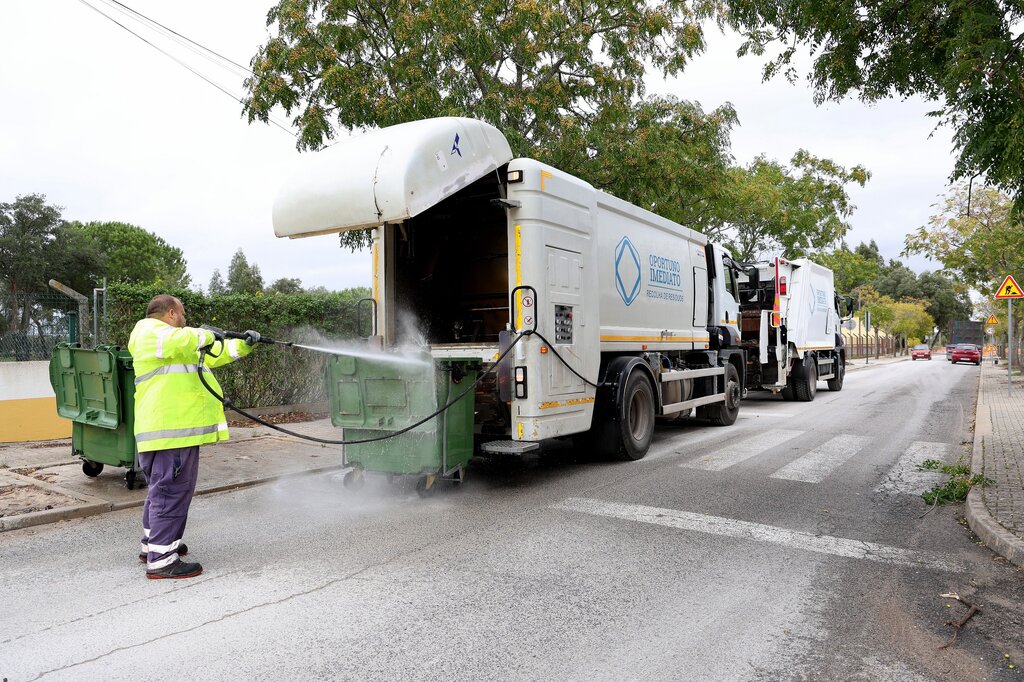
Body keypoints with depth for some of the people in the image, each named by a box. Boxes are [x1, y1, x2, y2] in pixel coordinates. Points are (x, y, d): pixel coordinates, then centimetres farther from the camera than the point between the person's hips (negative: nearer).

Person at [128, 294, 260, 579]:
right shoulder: (150, 332, -6)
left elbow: (210, 354, 31)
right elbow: (179, 340, -30)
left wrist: (242, 345, 23)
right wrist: (206, 335, -14)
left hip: (176, 427, 11)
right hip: (172, 429, -11)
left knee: (162, 488, 21)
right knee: (172, 491, -8)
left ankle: (153, 544, 34)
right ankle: (161, 559, -4)